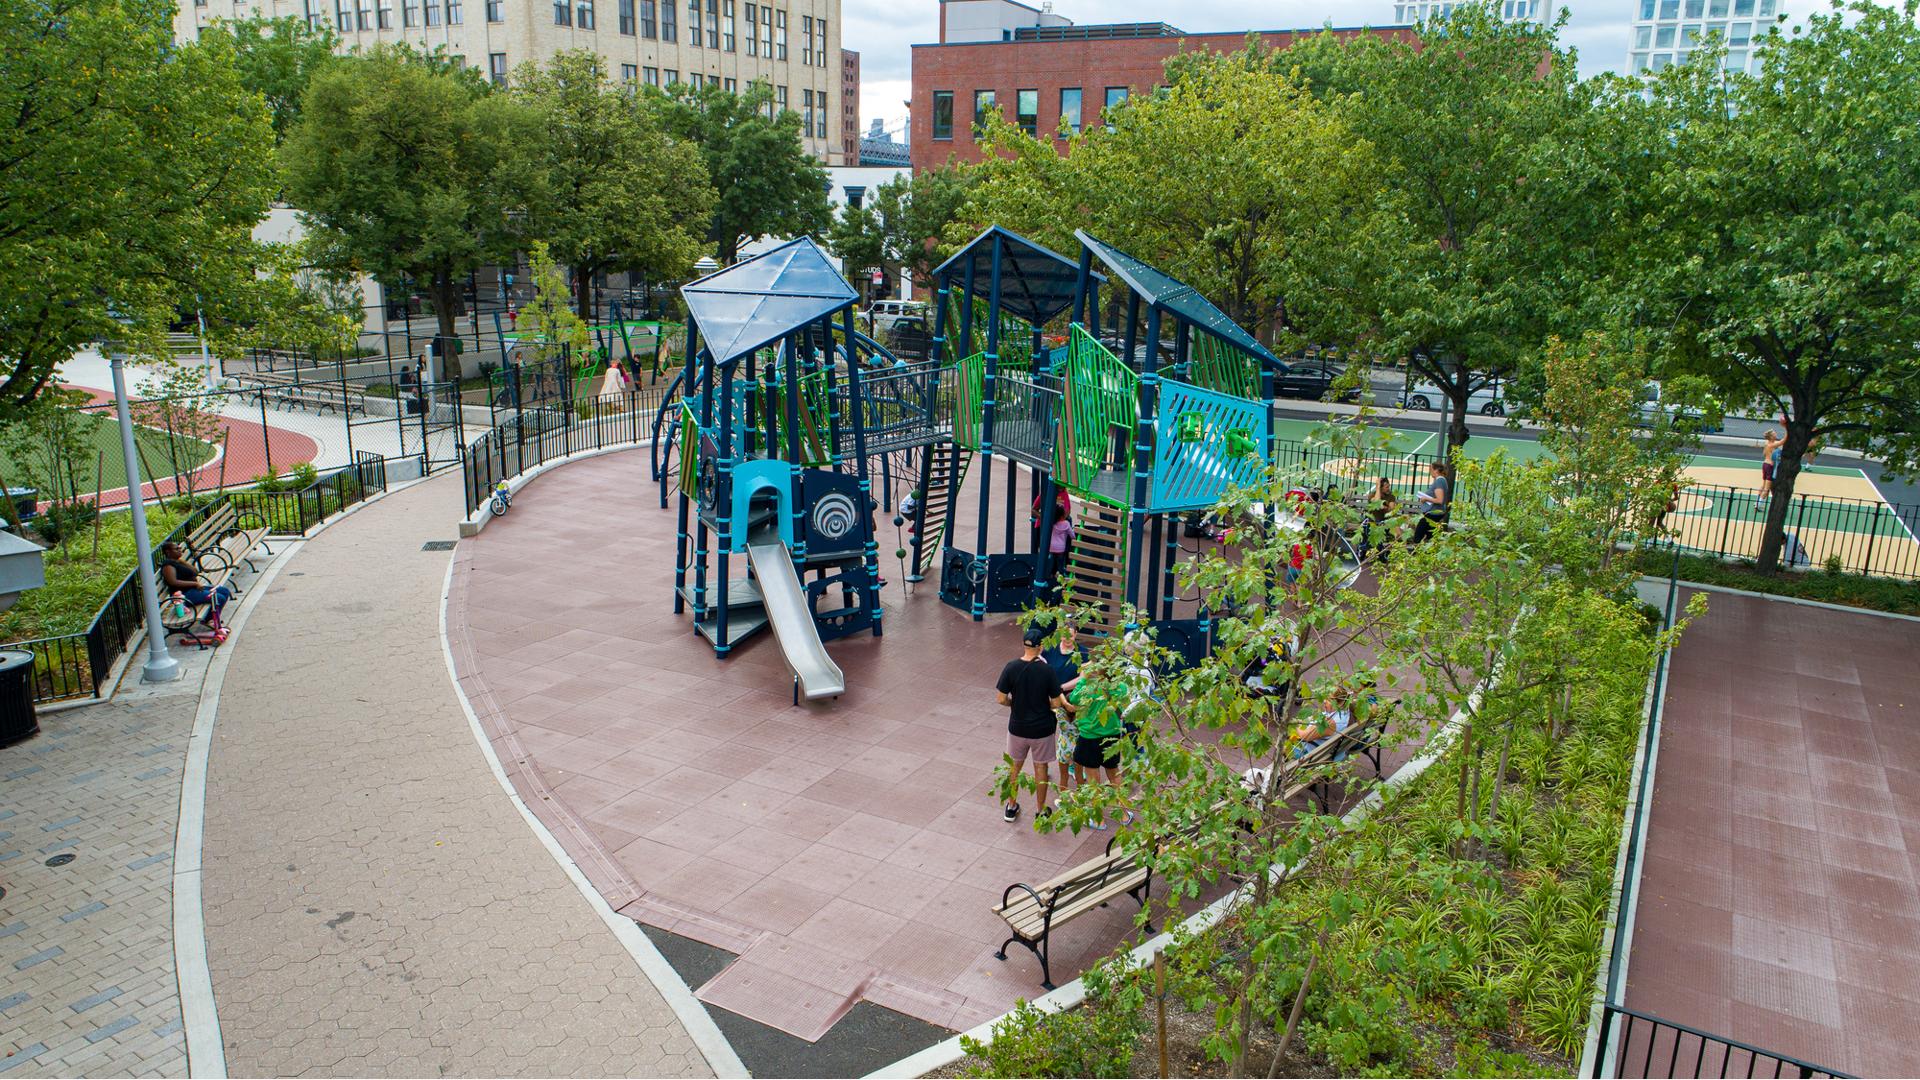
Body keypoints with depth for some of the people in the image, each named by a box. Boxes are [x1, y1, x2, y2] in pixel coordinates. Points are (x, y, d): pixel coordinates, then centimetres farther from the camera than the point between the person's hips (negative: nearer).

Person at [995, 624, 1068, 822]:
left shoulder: (1011, 667, -14)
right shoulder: (1047, 670, -18)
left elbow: (1001, 699, -10)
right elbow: (1056, 703, -13)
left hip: (1017, 727, 2)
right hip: (1042, 729, -1)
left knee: (1015, 767, 21)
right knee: (1040, 768, 15)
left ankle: (1011, 807, 32)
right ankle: (1040, 811, 27)